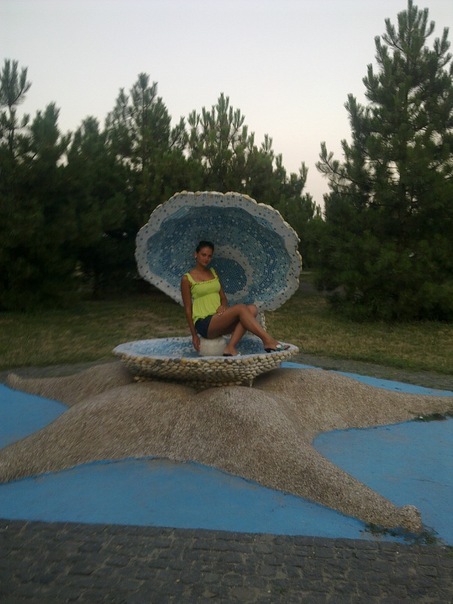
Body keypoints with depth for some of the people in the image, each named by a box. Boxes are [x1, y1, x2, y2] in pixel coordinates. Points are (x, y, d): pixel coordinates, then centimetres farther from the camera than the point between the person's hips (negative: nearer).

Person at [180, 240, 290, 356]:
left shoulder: (213, 273, 18)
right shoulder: (187, 279, 0)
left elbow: (223, 297, 18)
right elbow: (188, 309, -1)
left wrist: (223, 306, -7)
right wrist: (194, 335, -4)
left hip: (219, 319, 7)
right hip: (203, 323, -6)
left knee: (252, 309, -20)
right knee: (241, 308, -28)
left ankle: (231, 347, -28)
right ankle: (268, 341, -31)